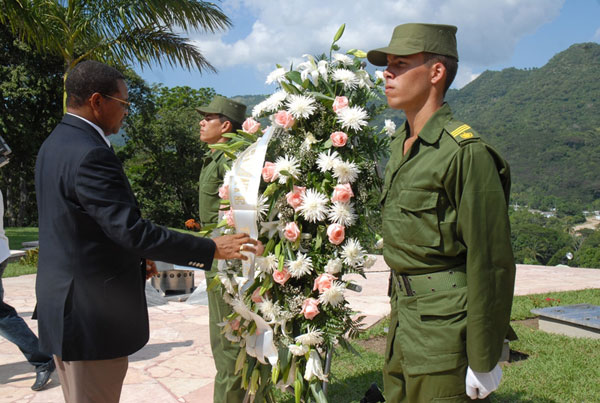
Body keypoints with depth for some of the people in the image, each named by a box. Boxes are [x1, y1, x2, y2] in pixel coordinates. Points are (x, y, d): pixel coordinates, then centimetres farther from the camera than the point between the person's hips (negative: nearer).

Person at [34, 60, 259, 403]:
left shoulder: (56, 143, 9)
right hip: (93, 312, -10)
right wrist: (212, 249, -23)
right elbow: (132, 229, -28)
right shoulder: (90, 154, -23)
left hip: (64, 304, 10)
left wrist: (134, 259, 19)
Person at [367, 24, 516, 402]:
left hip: (445, 330, -8)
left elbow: (492, 264, -17)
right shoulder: (402, 145, 9)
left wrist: (484, 360, -14)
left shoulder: (465, 152, -17)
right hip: (405, 325, 8)